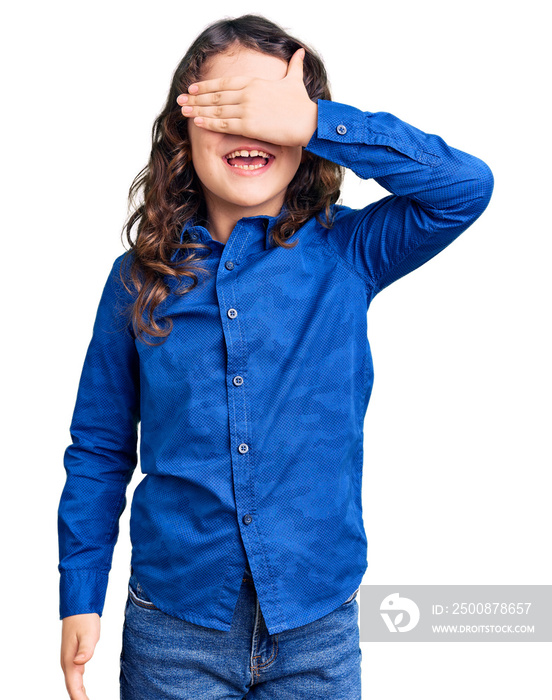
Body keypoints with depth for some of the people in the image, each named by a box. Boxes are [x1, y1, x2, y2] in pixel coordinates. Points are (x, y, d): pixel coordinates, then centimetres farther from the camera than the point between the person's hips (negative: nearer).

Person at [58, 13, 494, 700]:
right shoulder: (140, 279, -2)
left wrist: (312, 122, -22)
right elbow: (99, 451, 4)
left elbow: (467, 185, -18)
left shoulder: (345, 256, -4)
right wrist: (80, 598, 1)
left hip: (317, 624, 0)